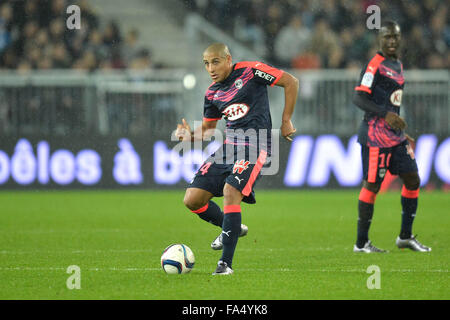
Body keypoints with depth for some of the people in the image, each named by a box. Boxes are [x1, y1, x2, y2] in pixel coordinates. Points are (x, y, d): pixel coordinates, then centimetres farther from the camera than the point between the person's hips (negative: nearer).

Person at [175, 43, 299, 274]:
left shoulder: (250, 71, -6)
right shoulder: (212, 93, 12)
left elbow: (291, 82, -2)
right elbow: (207, 129, 20)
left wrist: (286, 120, -3)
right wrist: (190, 135, -2)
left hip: (254, 145, -7)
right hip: (229, 146, 7)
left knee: (230, 192, -27)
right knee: (192, 199, -2)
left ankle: (226, 263, -22)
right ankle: (233, 228, 25)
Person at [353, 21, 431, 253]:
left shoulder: (397, 65, 17)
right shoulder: (375, 65, -11)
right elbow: (358, 98, -18)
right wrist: (386, 114, -27)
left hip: (395, 136, 9)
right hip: (375, 136, -9)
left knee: (412, 179, 8)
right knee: (372, 185, -6)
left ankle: (405, 236, 19)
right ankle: (361, 243, 1)